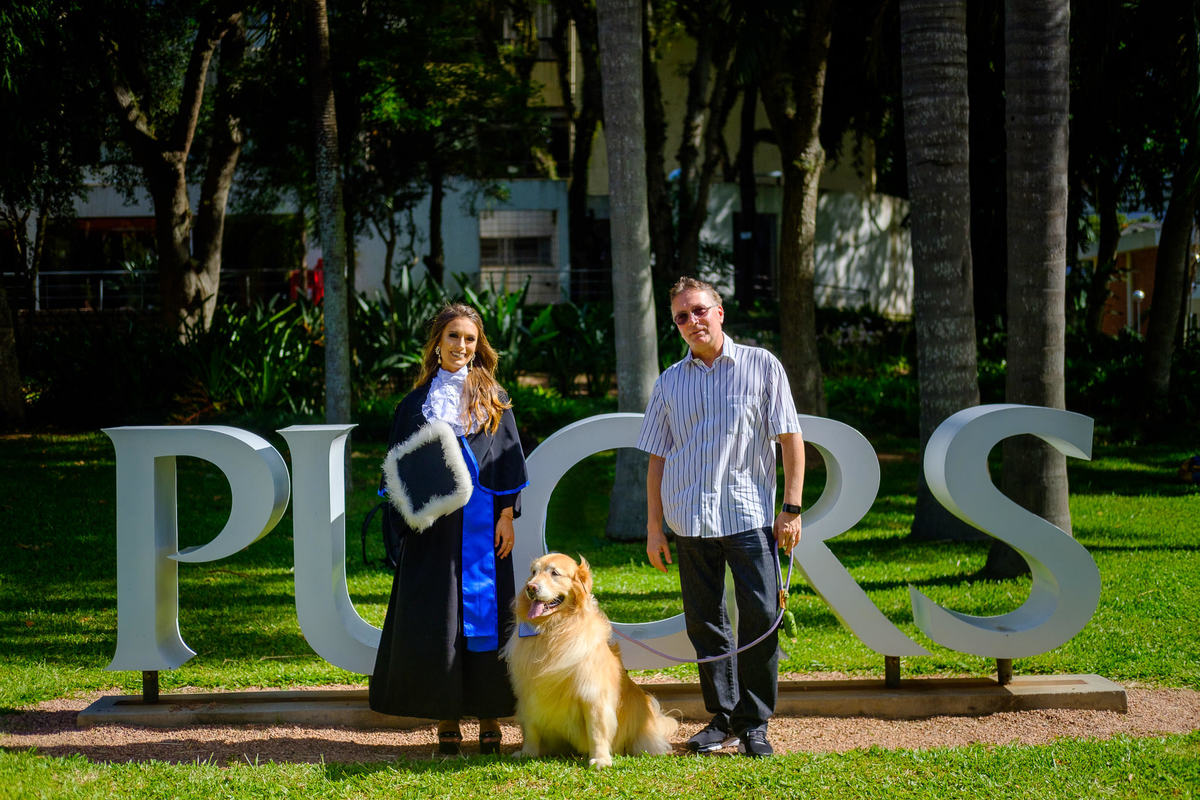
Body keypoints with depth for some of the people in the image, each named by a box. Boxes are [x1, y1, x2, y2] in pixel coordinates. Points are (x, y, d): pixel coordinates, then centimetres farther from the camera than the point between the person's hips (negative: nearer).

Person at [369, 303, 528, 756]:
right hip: (433, 527, 1)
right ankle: (446, 719, 5)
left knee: (485, 613, 0)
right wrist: (405, 521, -3)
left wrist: (507, 515, -5)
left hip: (482, 525, -1)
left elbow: (509, 457, 4)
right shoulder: (417, 402, 9)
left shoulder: (492, 398, 7)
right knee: (433, 619, -2)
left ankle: (488, 717, 7)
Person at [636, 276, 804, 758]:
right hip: (690, 518, 3)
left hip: (749, 513, -3)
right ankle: (722, 719, 15)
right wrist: (654, 527, 9)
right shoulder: (669, 383, 13)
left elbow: (791, 438, 2)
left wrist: (792, 507, -4)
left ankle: (755, 724, 2)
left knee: (760, 618, -8)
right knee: (704, 623, 5)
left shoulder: (761, 366, 4)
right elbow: (657, 459, 14)